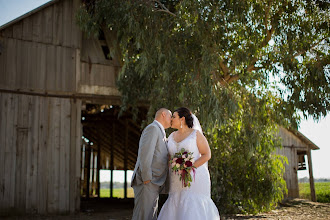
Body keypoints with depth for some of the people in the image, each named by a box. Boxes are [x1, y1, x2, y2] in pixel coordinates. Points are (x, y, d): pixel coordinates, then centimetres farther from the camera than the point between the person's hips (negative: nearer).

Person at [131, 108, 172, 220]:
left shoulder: (159, 132, 26)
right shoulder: (152, 128, -5)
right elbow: (145, 153, -17)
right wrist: (146, 177, -21)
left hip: (153, 183, 10)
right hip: (147, 182, -10)